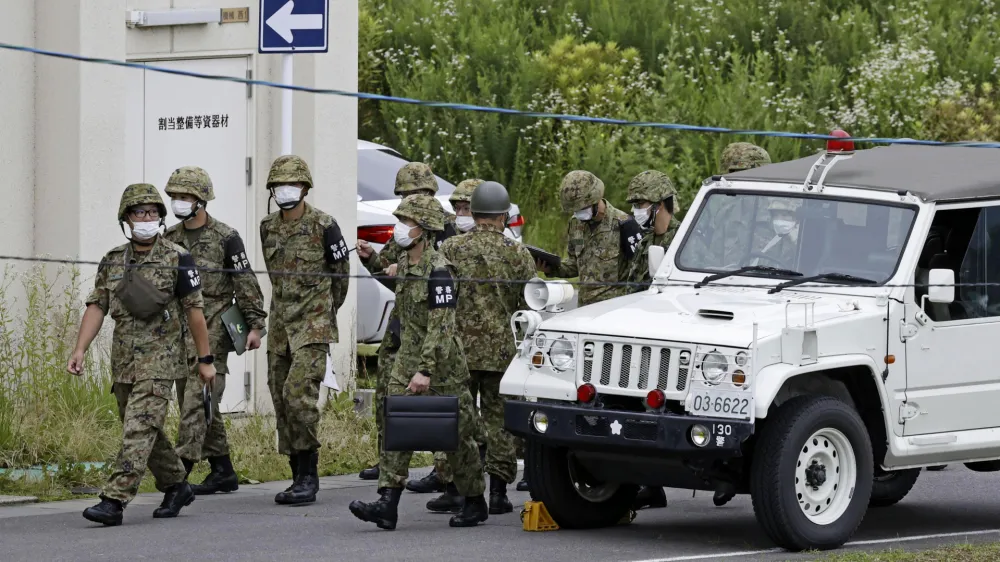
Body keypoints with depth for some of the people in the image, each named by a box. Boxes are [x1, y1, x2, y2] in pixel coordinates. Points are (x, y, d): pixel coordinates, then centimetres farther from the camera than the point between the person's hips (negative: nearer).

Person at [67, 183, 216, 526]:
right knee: (144, 432, 15)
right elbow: (96, 306, 6)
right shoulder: (112, 262, 9)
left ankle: (114, 501, -21)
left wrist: (205, 359, -4)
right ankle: (176, 487, 33)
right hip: (123, 362, 6)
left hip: (160, 360, -6)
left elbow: (194, 310, -4)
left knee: (139, 430, -15)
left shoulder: (177, 259, -5)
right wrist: (80, 350, -6)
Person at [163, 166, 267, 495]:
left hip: (212, 332, -6)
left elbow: (246, 284, -4)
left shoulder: (226, 238, -5)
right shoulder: (169, 239, 11)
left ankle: (181, 466, -20)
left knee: (198, 400, -14)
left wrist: (255, 325, -9)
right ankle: (223, 472, 15)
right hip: (179, 332, 6)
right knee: (203, 406, 9)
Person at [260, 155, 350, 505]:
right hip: (280, 325, 6)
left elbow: (341, 271, 4)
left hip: (314, 325, -6)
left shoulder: (323, 225, -8)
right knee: (282, 400, 5)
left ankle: (308, 474, -13)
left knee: (299, 393, -19)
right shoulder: (268, 228, 9)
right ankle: (300, 477, 13)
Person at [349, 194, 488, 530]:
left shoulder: (438, 270, -17)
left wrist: (425, 371, -27)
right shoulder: (405, 266, 9)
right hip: (408, 357, 8)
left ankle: (475, 504, 18)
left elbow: (441, 326, -22)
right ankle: (387, 505, -11)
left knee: (457, 433, 4)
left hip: (441, 362, -8)